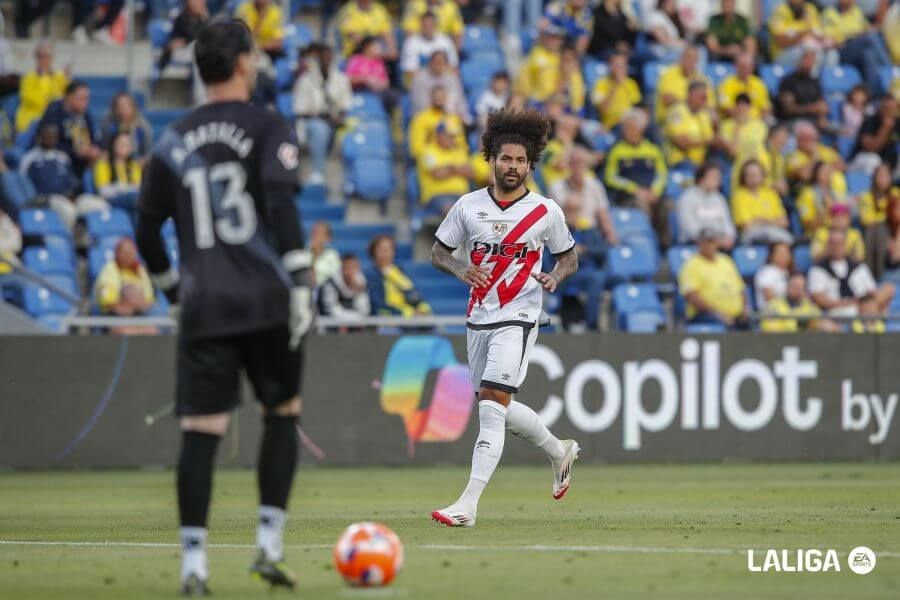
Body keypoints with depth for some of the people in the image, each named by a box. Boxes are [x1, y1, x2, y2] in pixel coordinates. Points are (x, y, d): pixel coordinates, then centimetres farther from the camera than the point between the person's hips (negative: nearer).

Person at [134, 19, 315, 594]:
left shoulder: (174, 141, 12)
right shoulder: (267, 129, -1)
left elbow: (147, 228, 13)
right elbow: (282, 203, -15)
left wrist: (174, 288, 26)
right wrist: (302, 281, -15)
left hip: (204, 305, 3)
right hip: (265, 300, -3)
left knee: (200, 431, 0)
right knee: (283, 415, 13)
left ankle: (194, 562, -6)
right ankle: (270, 545, 6)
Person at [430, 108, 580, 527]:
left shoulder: (546, 212, -1)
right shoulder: (468, 206, 3)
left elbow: (569, 257, 11)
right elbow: (438, 253, 10)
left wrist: (555, 277, -11)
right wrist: (460, 269, -12)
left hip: (518, 319, -5)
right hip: (478, 317, 5)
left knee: (492, 404, -17)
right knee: (496, 409, 15)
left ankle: (468, 505, -22)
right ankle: (559, 451, 43)